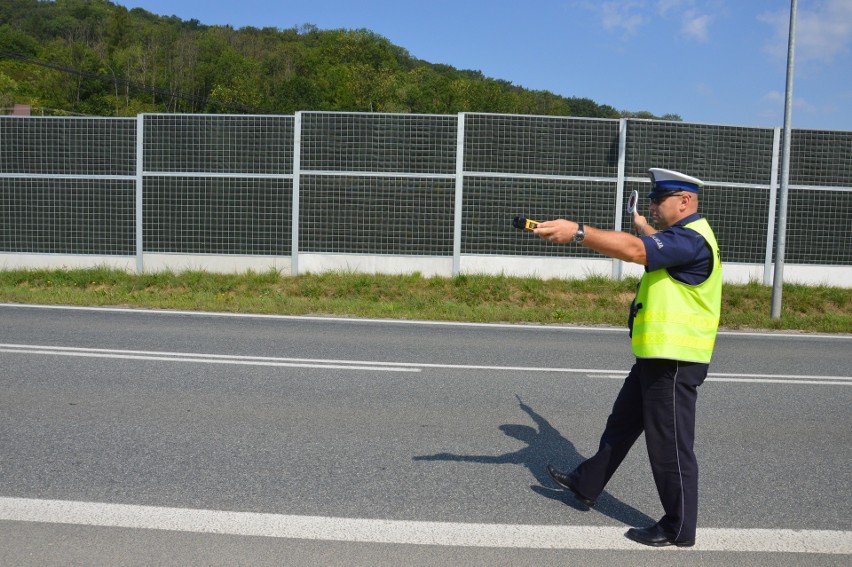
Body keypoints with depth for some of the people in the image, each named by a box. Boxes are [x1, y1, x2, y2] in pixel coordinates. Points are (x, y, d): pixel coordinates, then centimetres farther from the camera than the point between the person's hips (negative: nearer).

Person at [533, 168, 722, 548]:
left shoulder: (692, 239, -20)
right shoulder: (682, 236, 14)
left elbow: (635, 250, -36)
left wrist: (577, 232, -39)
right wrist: (644, 227, 51)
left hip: (674, 361, -11)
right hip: (657, 357, 11)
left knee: (670, 445, 1)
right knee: (621, 423, 21)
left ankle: (679, 528, 16)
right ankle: (587, 485, 36)